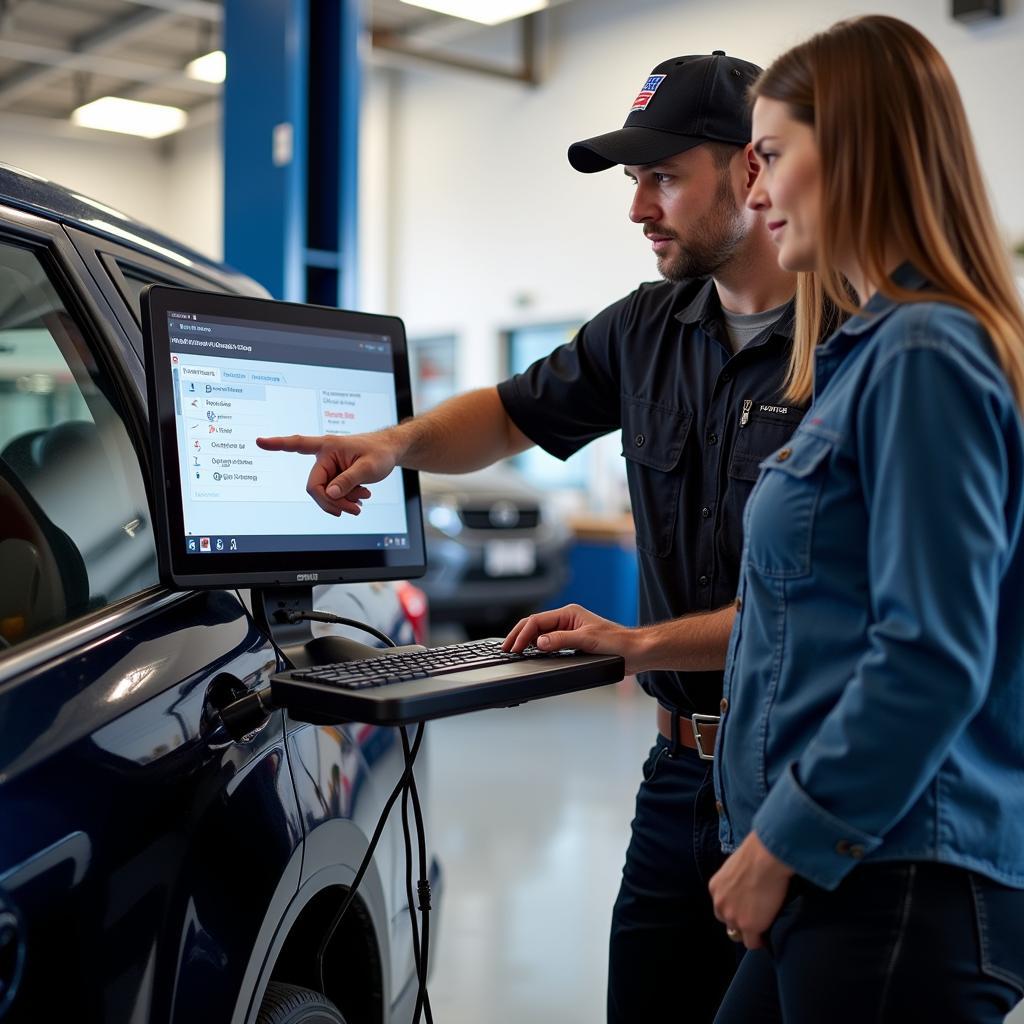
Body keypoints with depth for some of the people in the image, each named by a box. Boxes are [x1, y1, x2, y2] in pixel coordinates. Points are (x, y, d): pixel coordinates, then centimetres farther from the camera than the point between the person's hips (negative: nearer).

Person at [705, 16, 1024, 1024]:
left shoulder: (924, 356, -16)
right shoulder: (874, 349, 14)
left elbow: (933, 661, -21)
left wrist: (783, 845, -15)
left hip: (896, 883, -9)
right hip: (851, 870, 9)